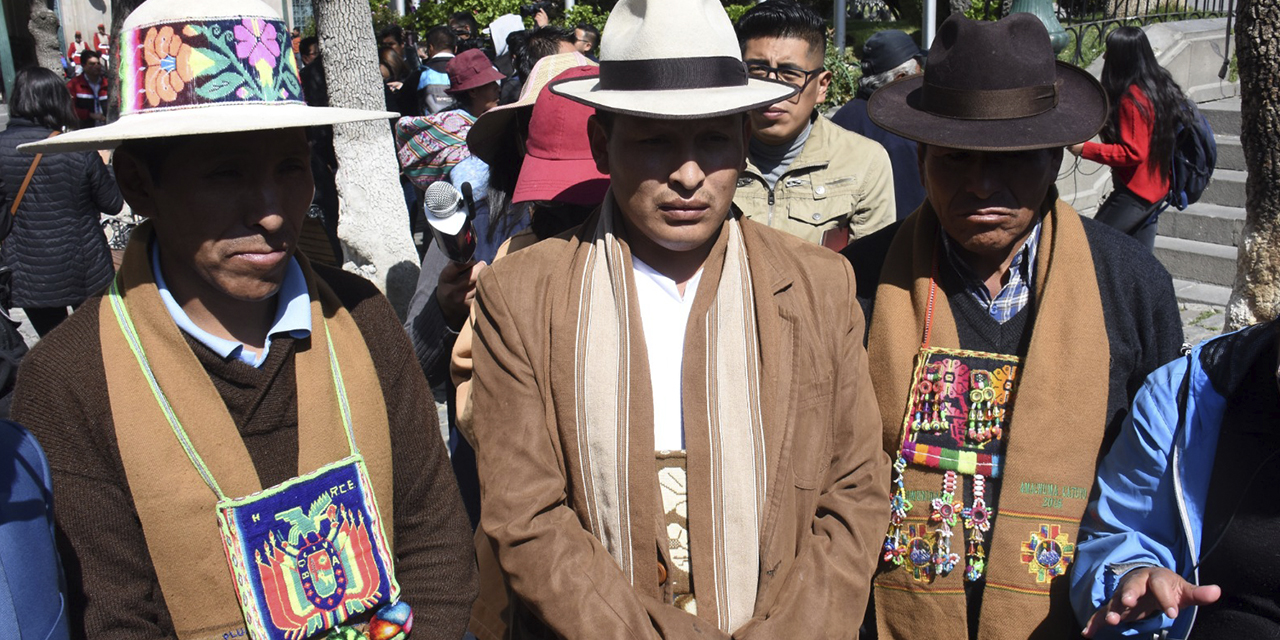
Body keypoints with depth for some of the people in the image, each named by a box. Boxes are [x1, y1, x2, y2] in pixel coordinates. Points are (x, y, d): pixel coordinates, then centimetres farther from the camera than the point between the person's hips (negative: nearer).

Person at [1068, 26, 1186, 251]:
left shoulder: (1132, 98, -20)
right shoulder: (1162, 85, 7)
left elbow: (1133, 153, -22)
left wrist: (1085, 149, -20)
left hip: (1134, 192, -10)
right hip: (1158, 187, 10)